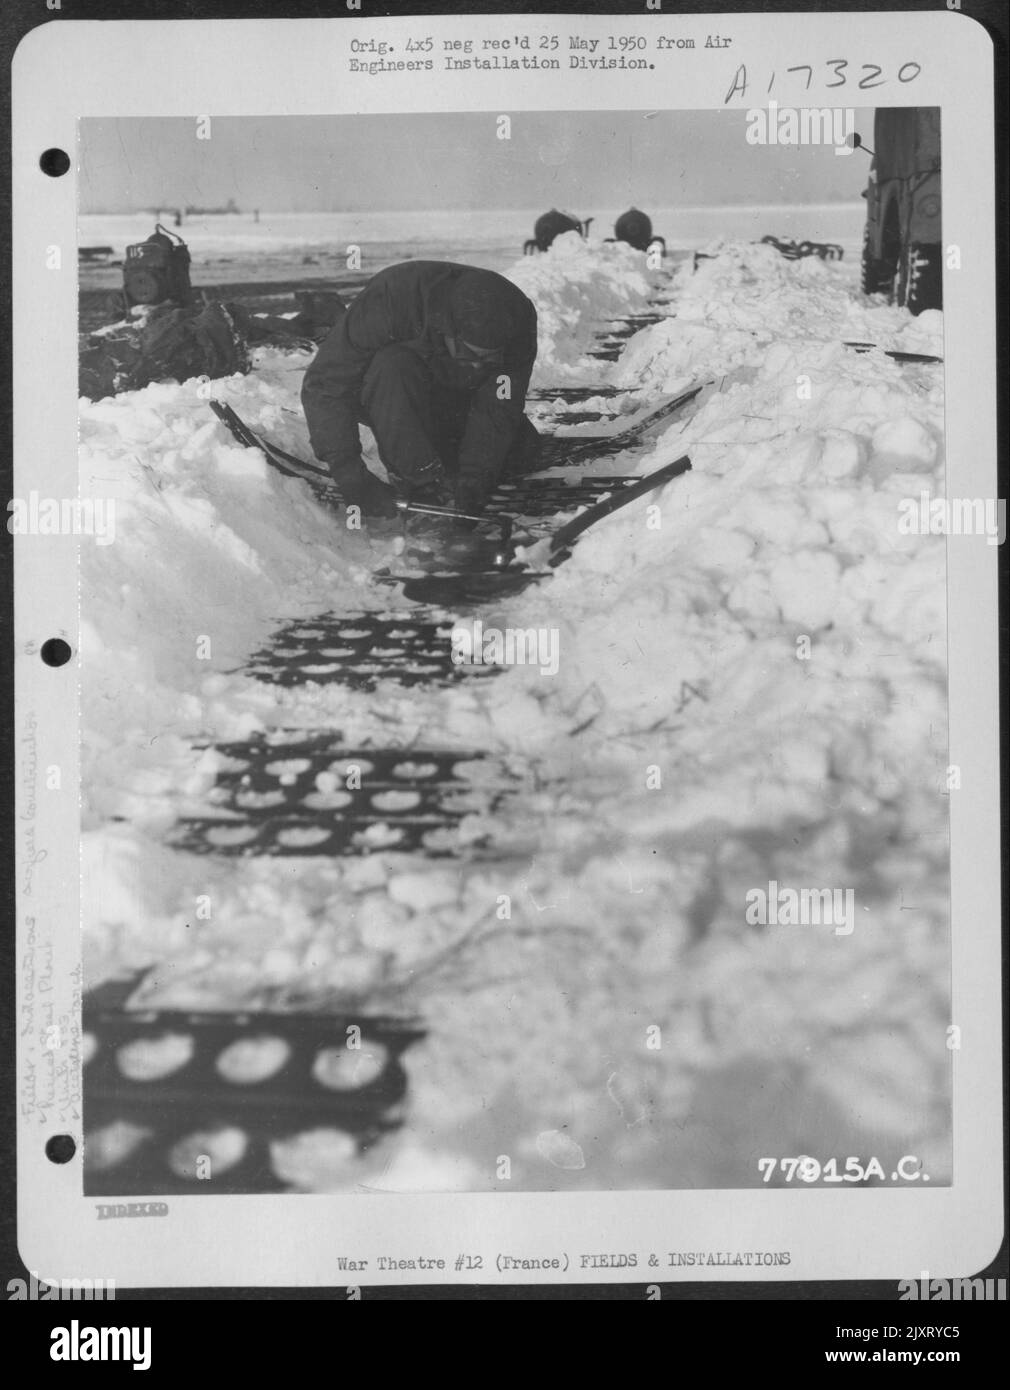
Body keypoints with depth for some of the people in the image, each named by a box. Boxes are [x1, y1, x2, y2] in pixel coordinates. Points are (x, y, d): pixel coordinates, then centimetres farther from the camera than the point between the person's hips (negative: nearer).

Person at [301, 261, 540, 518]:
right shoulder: (391, 297, -38)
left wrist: (474, 476, -36)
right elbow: (324, 385, -34)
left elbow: (498, 409, -23)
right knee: (393, 367, -38)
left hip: (456, 396, 3)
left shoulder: (518, 318, -27)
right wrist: (349, 474, -42)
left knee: (521, 450, -17)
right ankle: (425, 486, -28)